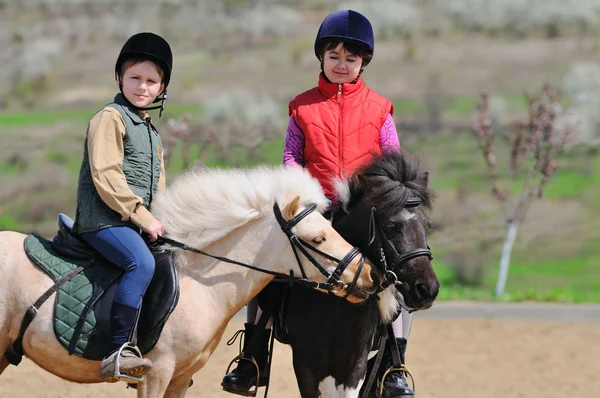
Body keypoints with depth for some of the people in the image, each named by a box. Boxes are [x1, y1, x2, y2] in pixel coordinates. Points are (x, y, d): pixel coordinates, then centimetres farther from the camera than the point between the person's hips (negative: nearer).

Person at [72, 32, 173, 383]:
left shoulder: (152, 132, 24)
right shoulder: (111, 118, -4)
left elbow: (156, 187, 28)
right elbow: (105, 175, -15)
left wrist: (159, 221, 10)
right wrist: (142, 216, -17)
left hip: (137, 221, 10)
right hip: (104, 219, -10)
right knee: (141, 263, -31)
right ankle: (118, 352, -36)